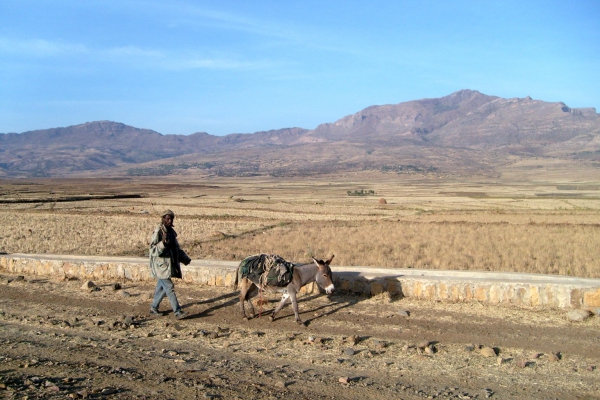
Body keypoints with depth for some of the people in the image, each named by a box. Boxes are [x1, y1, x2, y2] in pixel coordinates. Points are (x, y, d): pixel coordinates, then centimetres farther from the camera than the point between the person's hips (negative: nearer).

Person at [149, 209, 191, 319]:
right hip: (161, 265, -9)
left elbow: (176, 248, 22)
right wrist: (163, 243, -35)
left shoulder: (171, 231, 12)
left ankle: (154, 307, 30)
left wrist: (185, 258, 12)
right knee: (169, 288, -10)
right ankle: (177, 312, -11)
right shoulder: (158, 232, -14)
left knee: (162, 288, 16)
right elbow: (153, 249, -19)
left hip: (170, 264, 9)